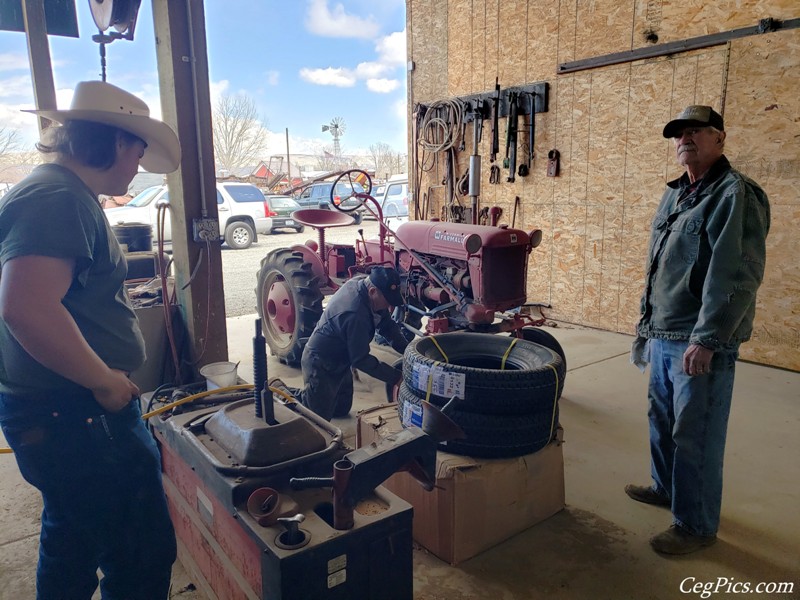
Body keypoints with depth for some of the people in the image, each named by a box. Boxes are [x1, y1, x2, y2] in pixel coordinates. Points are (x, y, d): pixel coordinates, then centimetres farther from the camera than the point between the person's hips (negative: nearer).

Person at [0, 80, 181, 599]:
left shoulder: (63, 194, 16)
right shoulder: (59, 198, -18)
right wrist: (106, 380, -20)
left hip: (62, 412, 11)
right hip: (76, 418, -11)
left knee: (72, 549, 25)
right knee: (144, 557, 0)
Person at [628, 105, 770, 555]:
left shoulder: (735, 194, -13)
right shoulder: (676, 195, 15)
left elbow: (738, 276, -21)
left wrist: (706, 339, -24)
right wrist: (647, 323, 20)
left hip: (701, 342, -9)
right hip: (664, 335, 9)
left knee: (695, 435, 1)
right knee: (662, 419, 21)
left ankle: (697, 526, 17)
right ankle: (666, 487, 41)